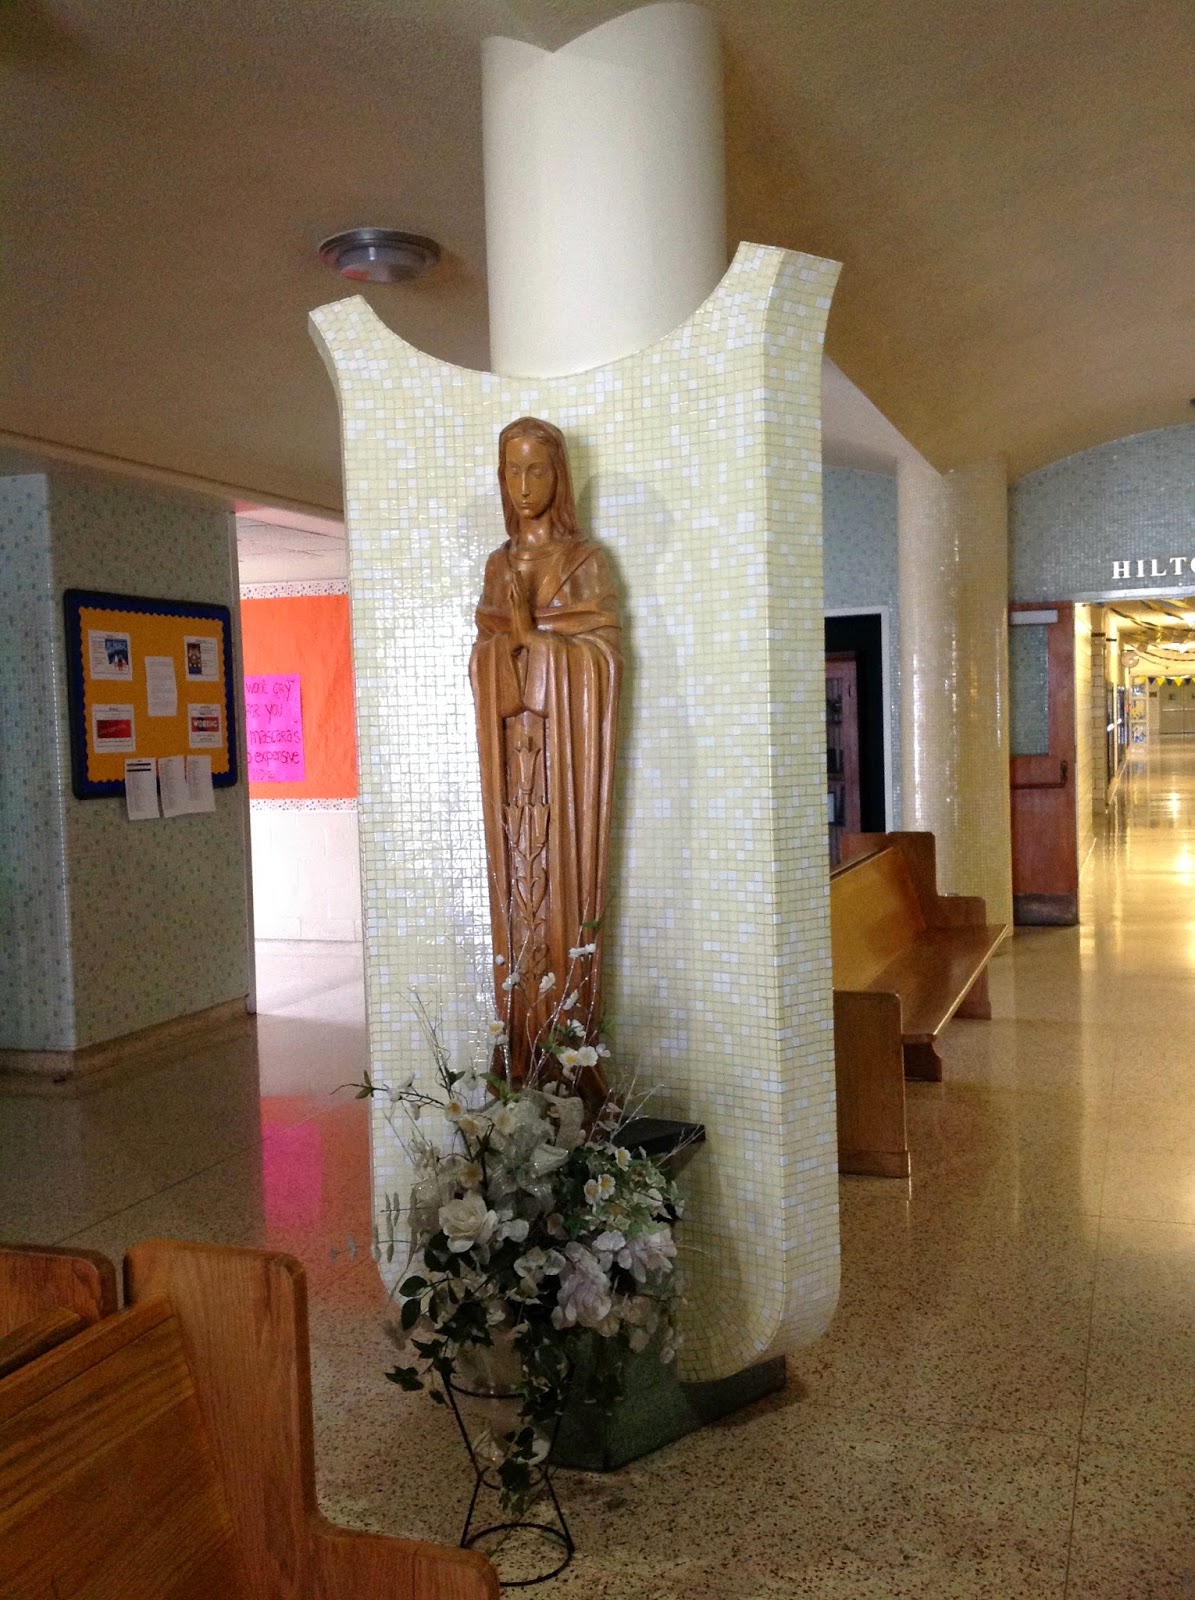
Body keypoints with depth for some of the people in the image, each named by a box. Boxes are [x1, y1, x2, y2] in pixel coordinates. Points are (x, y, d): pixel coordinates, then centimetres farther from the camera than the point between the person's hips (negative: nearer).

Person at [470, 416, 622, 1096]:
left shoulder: (587, 559, 4)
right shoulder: (499, 564, 16)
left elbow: (604, 653, -4)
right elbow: (486, 654, 13)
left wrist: (527, 629, -9)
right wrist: (524, 633, -5)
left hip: (569, 736, -4)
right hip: (514, 744, 4)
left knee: (567, 885, -7)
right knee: (519, 889, 1)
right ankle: (525, 1071, 6)